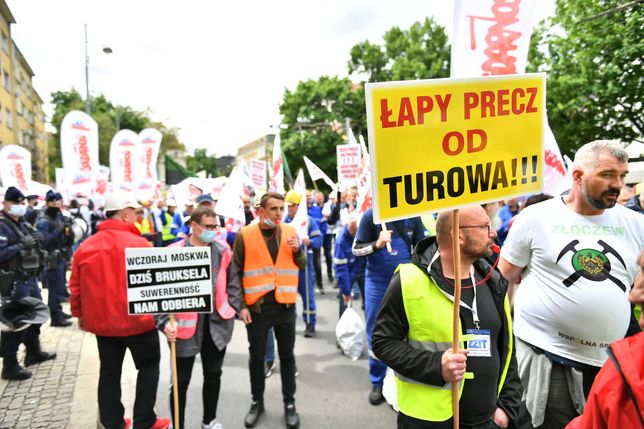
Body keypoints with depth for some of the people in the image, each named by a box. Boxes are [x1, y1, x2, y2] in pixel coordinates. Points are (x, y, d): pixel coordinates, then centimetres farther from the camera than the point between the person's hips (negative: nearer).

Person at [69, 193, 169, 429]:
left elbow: (76, 287, 6)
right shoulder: (138, 244, -17)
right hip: (136, 319, -5)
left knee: (109, 371, 18)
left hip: (101, 320, 5)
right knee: (148, 366, 14)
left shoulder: (86, 246, -2)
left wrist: (80, 314, 19)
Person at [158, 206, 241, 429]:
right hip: (186, 325, -3)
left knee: (213, 375, 20)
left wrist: (232, 308, 3)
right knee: (181, 381, 9)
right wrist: (165, 321, -20)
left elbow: (232, 282, 10)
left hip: (217, 322, 4)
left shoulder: (222, 250, -1)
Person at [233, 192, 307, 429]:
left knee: (287, 356, 13)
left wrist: (298, 250, -12)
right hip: (256, 306, -2)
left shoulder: (290, 232, 1)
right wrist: (240, 305, -7)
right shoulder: (245, 235, -8)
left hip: (285, 305, 2)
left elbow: (302, 265, 8)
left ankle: (289, 403, 30)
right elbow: (236, 272, -3)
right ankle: (257, 402, 33)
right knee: (257, 357, 14)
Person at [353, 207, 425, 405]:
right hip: (377, 281, -1)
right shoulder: (371, 215, -8)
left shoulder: (412, 216, -3)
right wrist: (377, 244, -22)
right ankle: (377, 383, 24)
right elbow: (356, 249, -5)